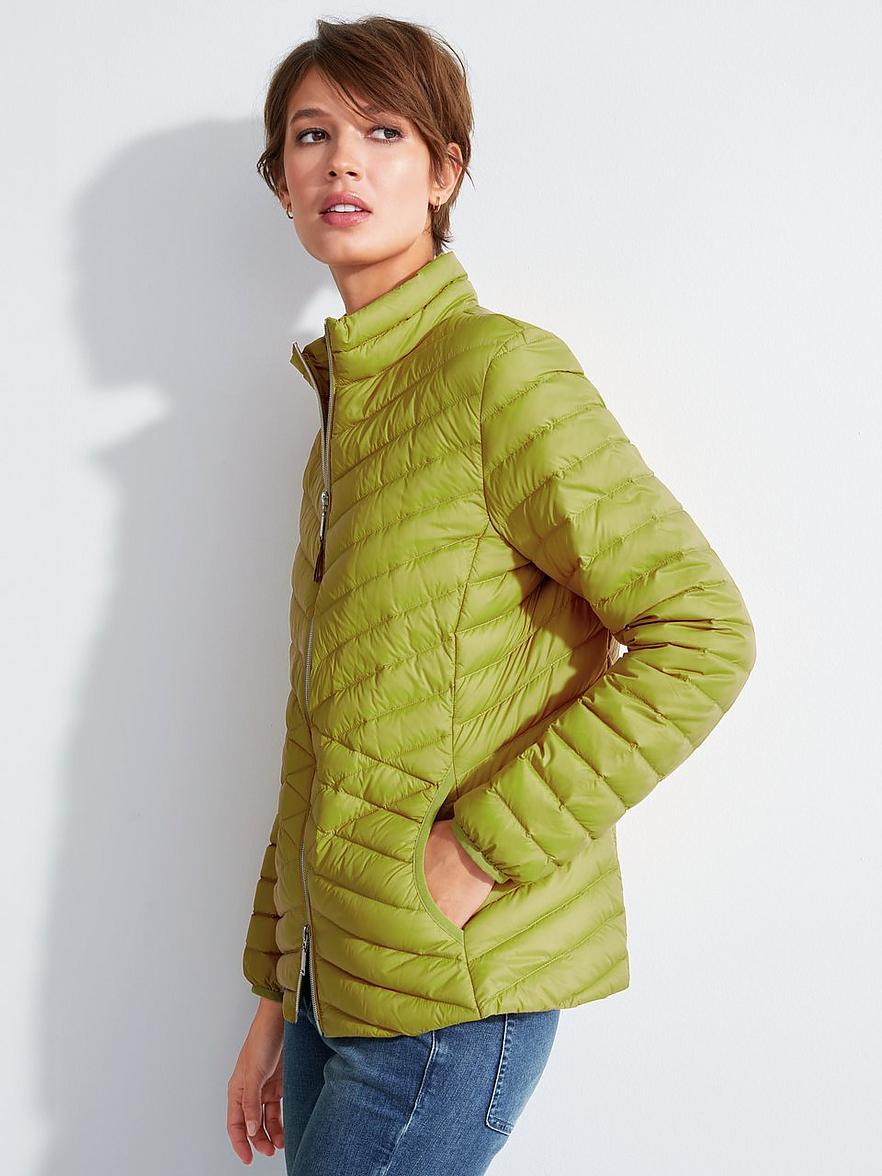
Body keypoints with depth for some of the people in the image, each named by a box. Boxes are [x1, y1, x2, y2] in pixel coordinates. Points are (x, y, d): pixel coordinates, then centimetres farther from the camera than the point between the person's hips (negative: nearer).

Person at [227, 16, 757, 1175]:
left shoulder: (497, 367, -11)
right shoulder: (344, 406, 12)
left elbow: (703, 633, -17)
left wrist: (483, 851, -19)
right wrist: (276, 994, 14)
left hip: (449, 991, -7)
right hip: (333, 980, 7)